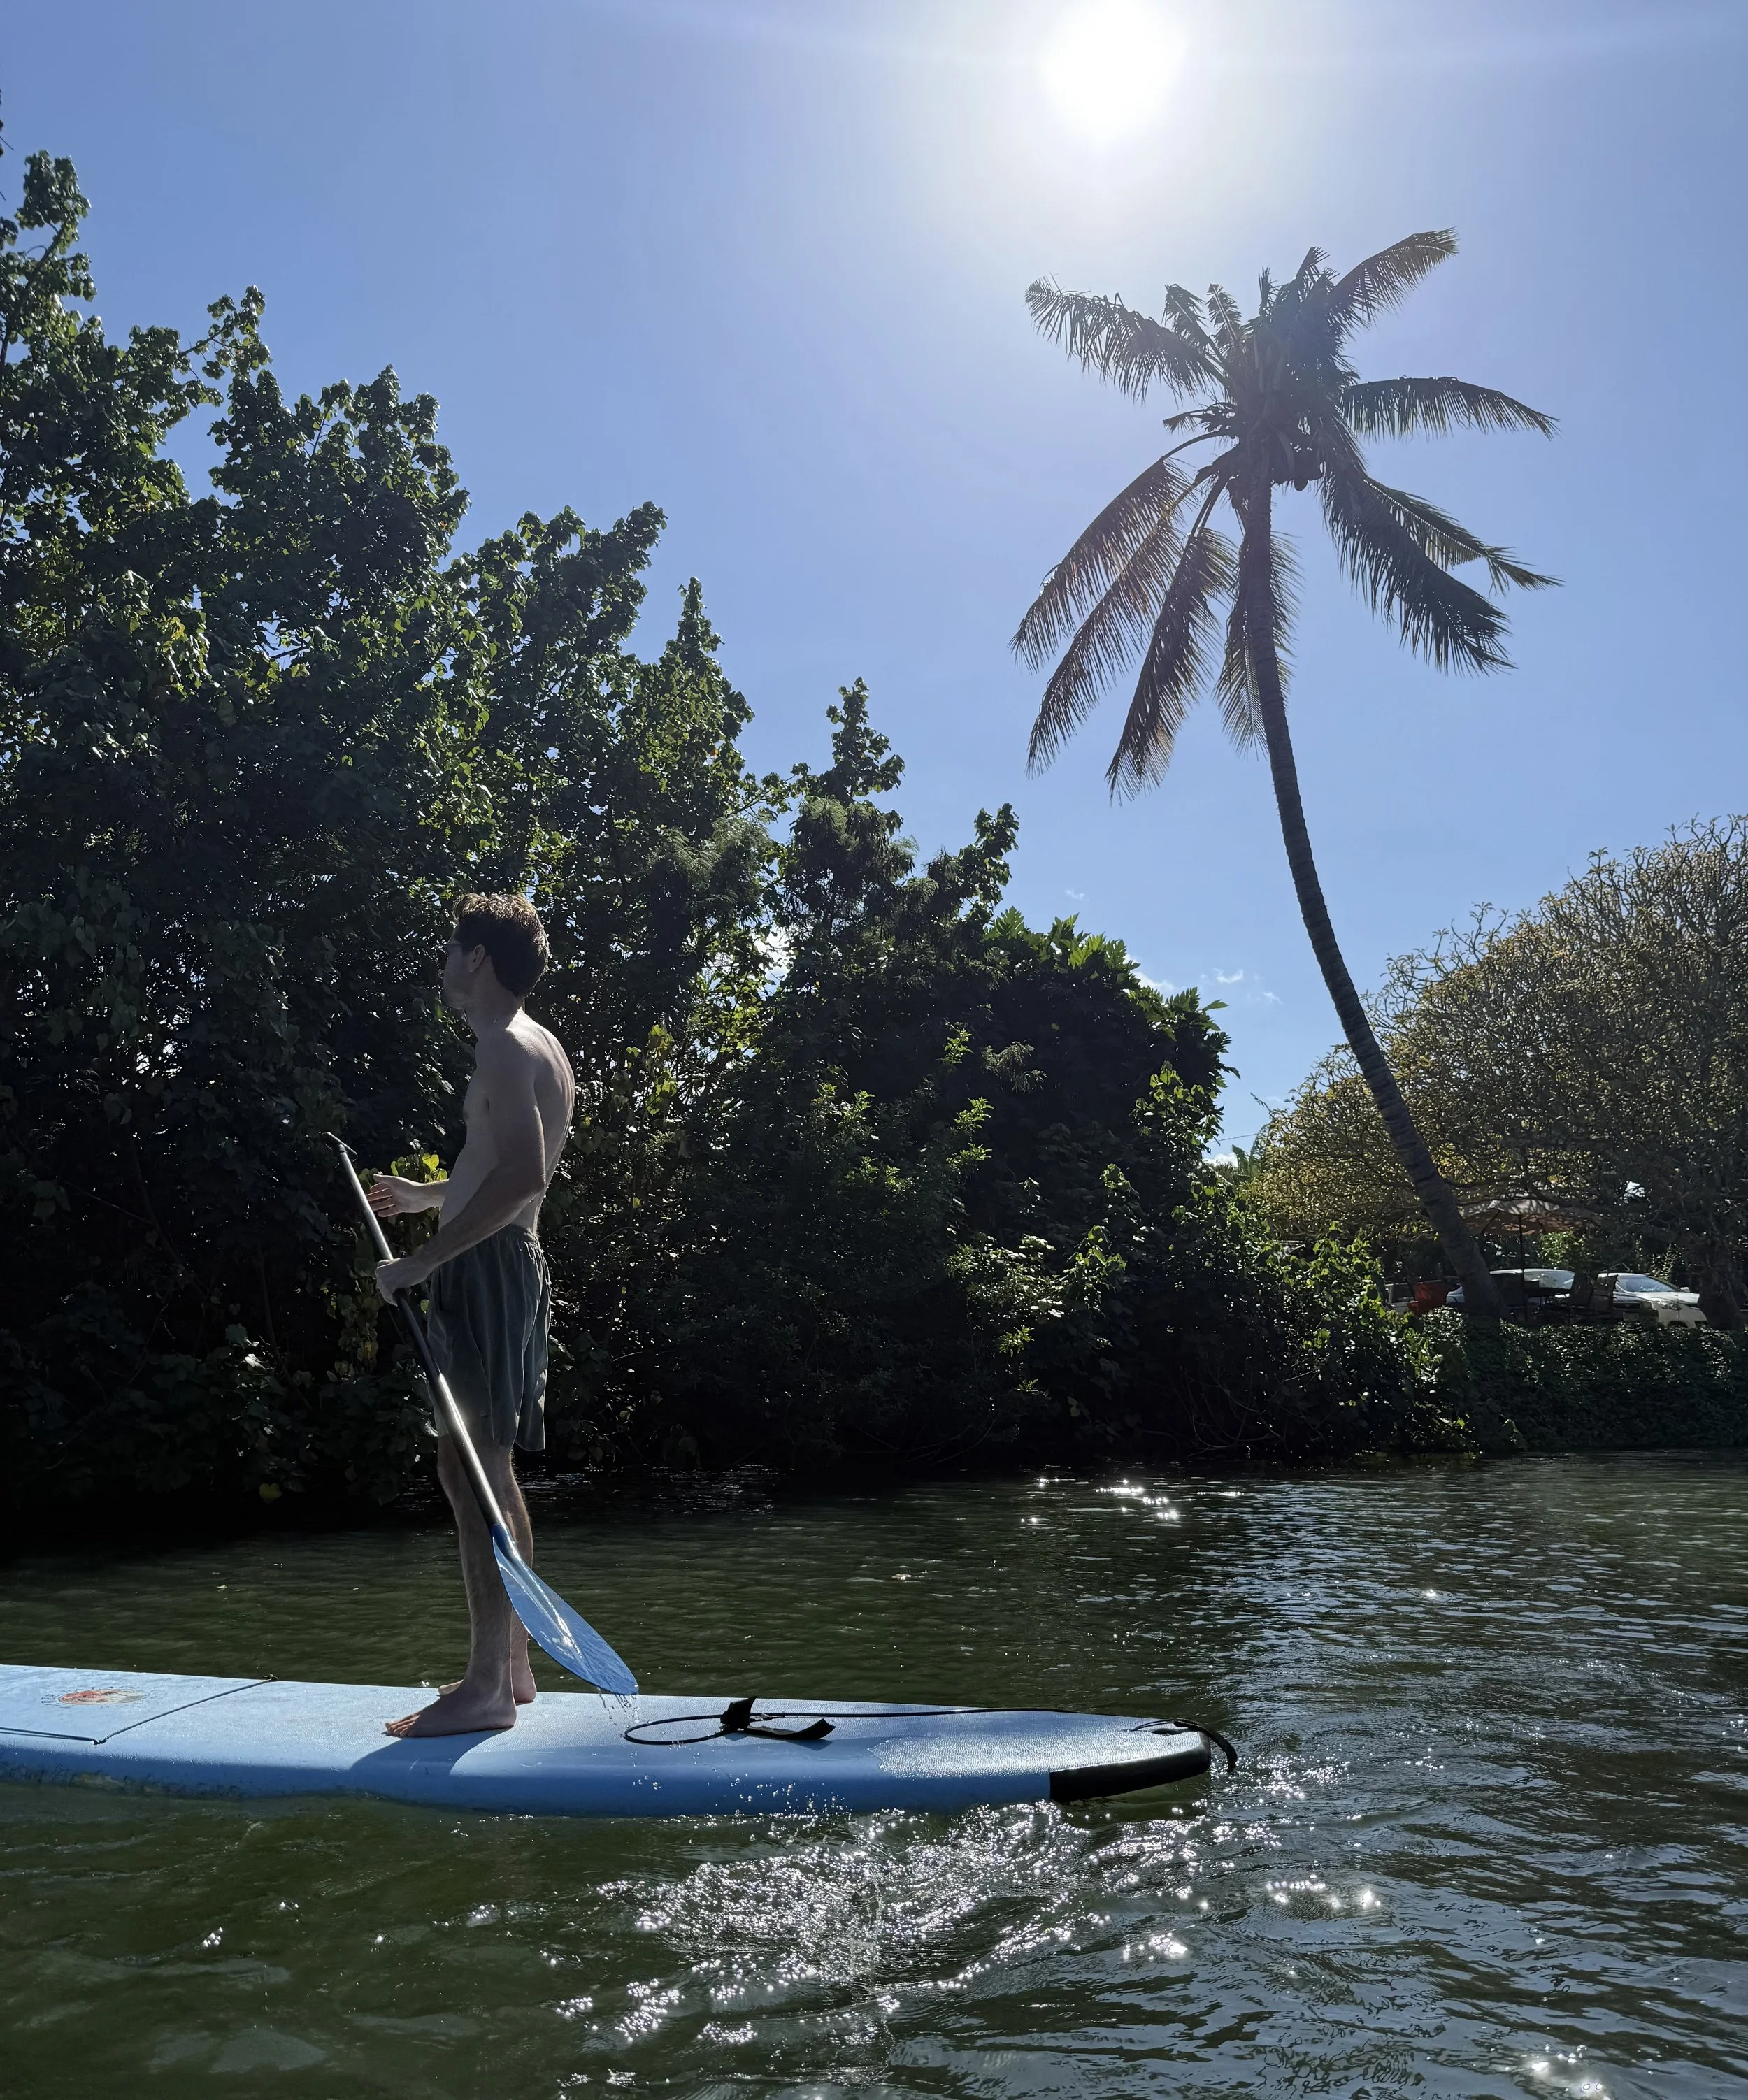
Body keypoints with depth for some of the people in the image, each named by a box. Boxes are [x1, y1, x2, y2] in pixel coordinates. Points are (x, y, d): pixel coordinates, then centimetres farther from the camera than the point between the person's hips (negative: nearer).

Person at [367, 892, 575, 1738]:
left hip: (485, 1269, -11)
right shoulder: (542, 1048, 19)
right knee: (489, 1470, 14)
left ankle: (486, 1688, -6)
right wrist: (425, 1194, 35)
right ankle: (510, 1666, 22)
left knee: (469, 1469, -9)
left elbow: (522, 1173, -26)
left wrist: (424, 1258, -24)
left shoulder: (505, 1046, -13)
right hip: (513, 1266, 11)